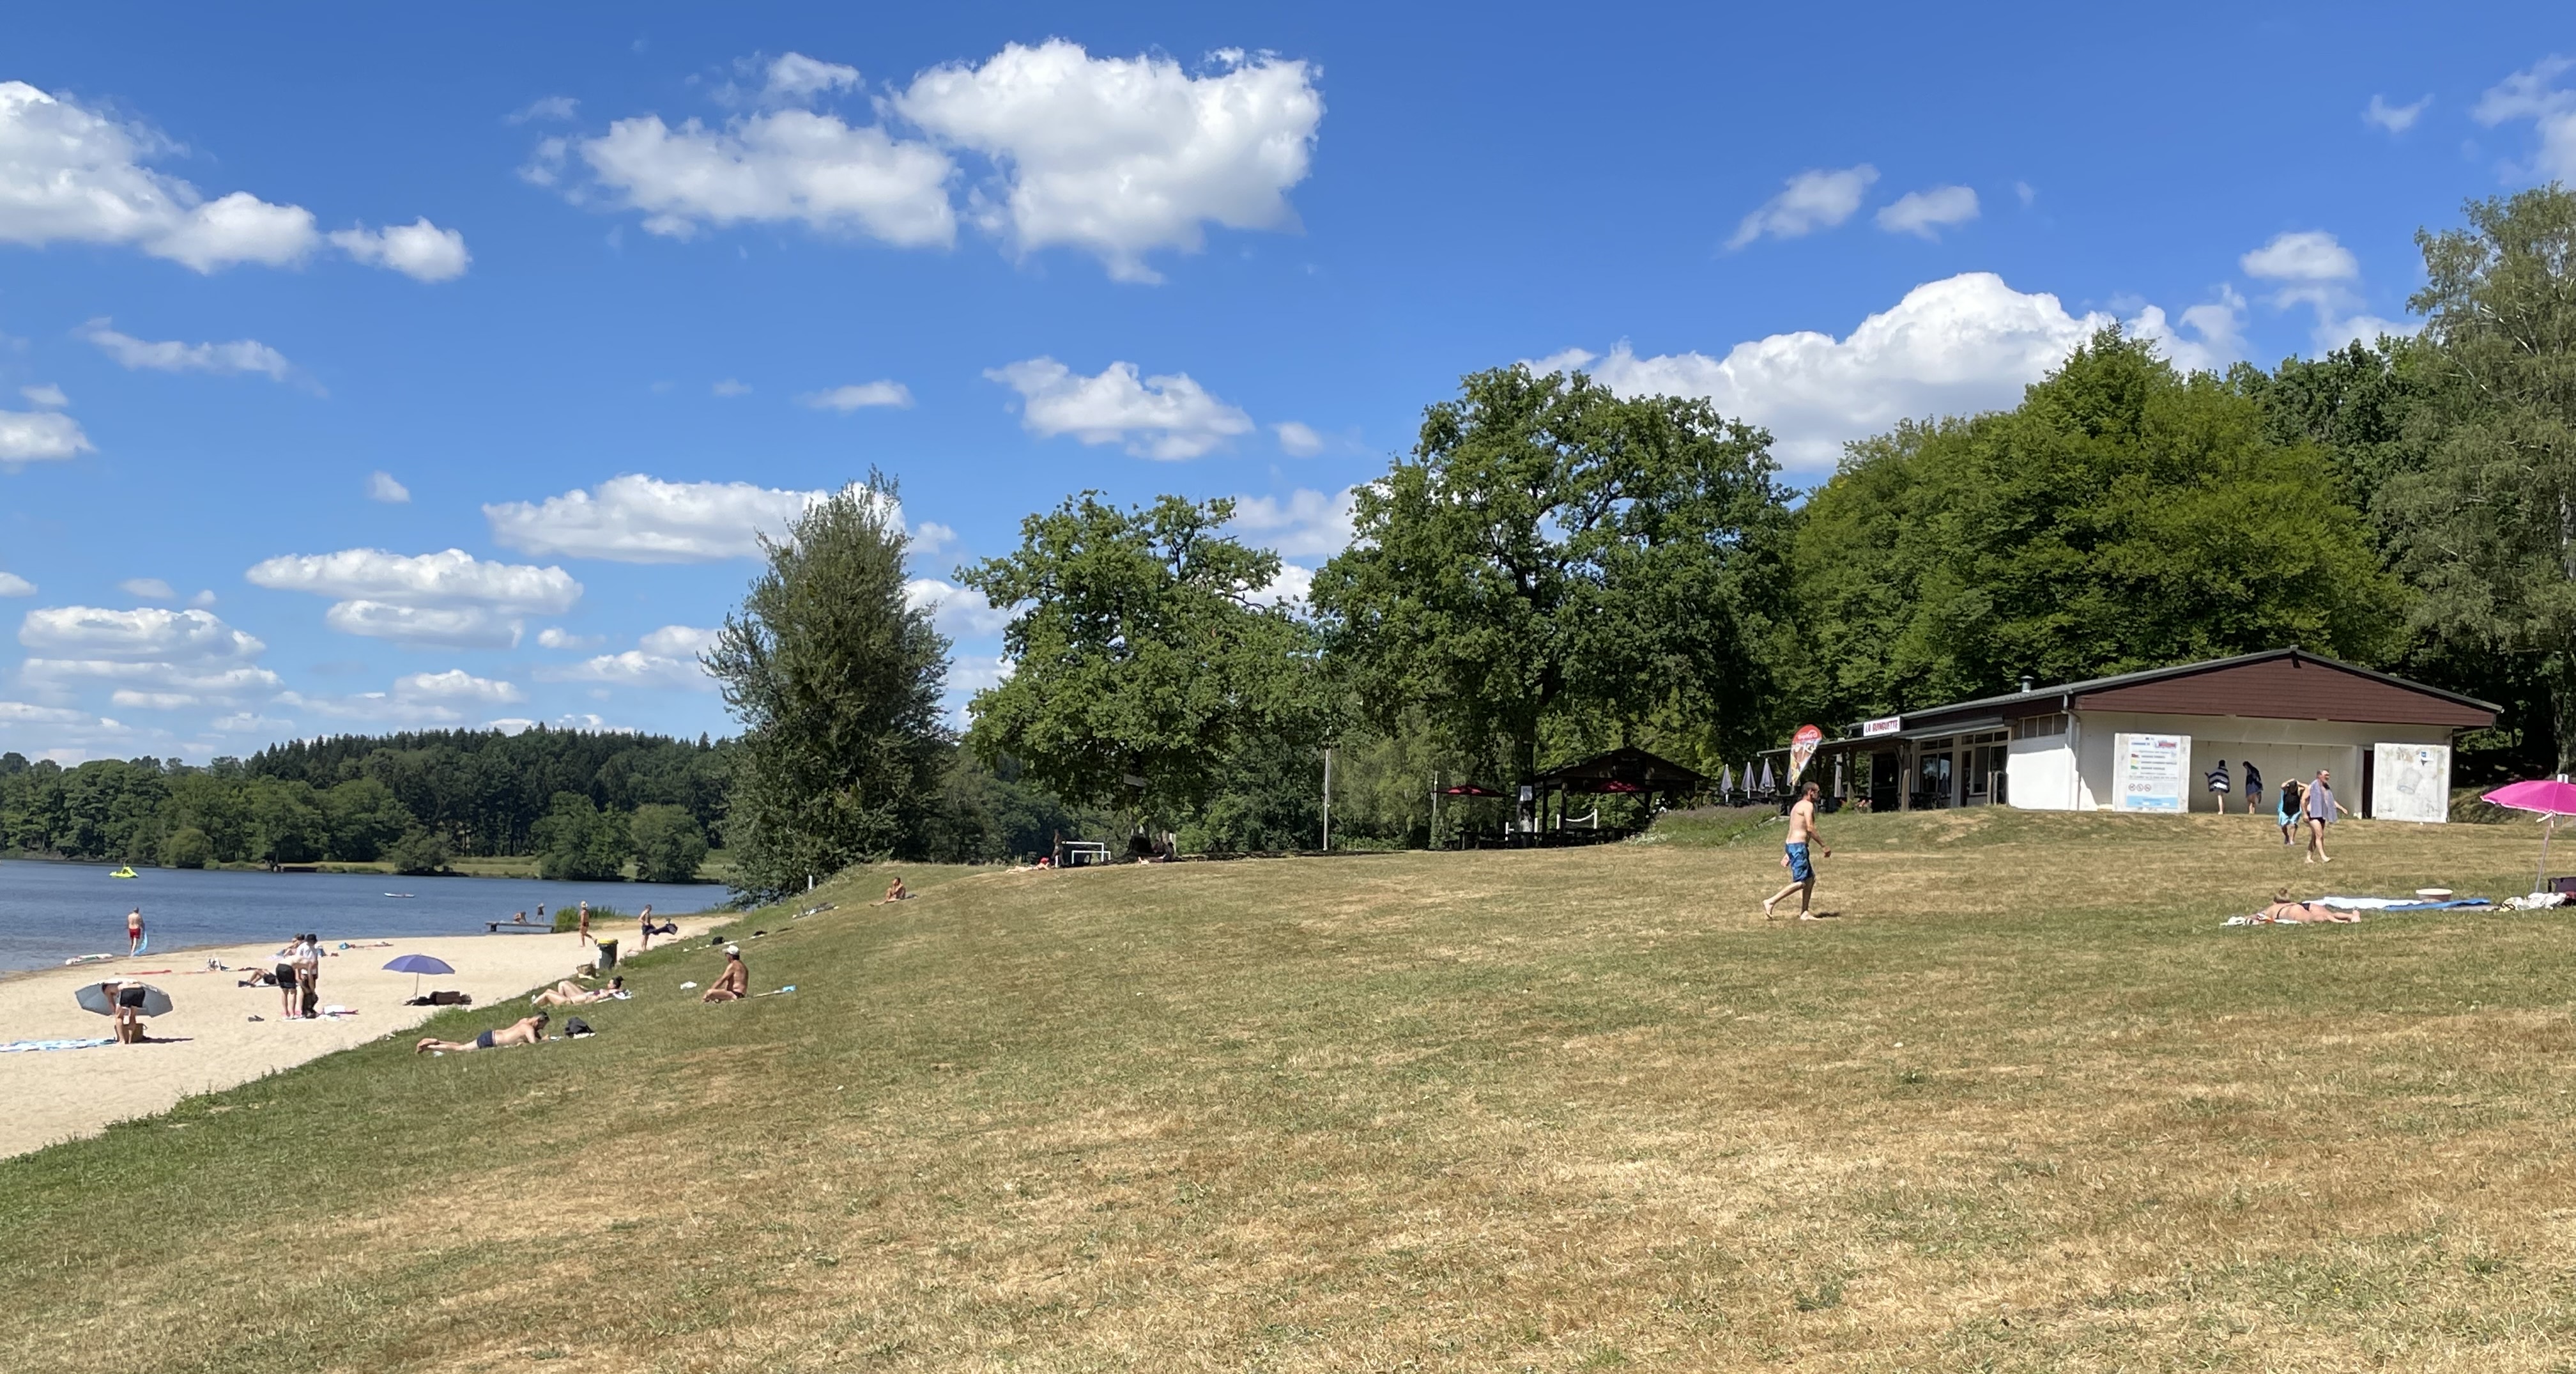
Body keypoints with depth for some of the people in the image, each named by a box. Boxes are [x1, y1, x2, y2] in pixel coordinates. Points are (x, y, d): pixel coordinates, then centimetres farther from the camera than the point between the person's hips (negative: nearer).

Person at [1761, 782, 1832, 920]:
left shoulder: (1798, 806, 21)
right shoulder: (1808, 805, -9)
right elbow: (1810, 829, -19)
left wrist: (1788, 854, 23)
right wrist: (1824, 846, -14)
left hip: (1792, 846, 10)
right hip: (1798, 846, -10)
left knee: (1810, 879, 13)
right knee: (1800, 882, -11)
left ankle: (1804, 913, 12)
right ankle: (1770, 903, -14)